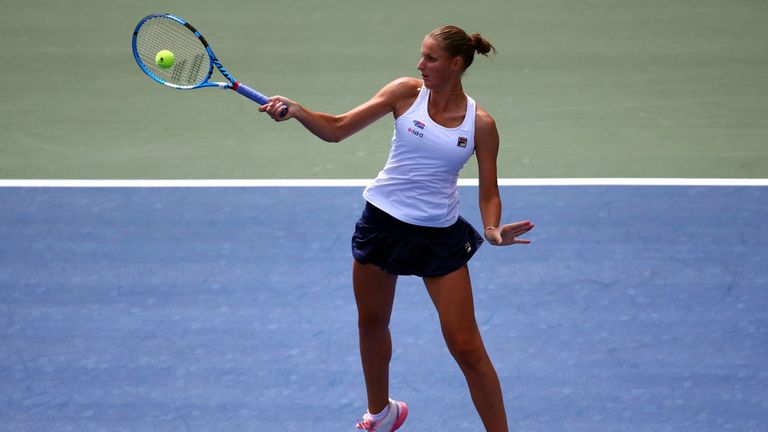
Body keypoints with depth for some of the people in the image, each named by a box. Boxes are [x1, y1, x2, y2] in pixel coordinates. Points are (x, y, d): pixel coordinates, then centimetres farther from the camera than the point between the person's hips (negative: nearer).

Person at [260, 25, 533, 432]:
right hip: (382, 221, 3)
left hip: (439, 237, -3)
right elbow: (337, 129, -7)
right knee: (371, 325, 19)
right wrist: (295, 110, -24)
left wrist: (492, 229, -24)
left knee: (467, 348, -5)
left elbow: (489, 192, -3)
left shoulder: (480, 124, -8)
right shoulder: (407, 92, -6)